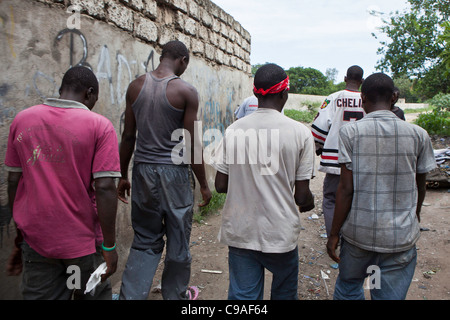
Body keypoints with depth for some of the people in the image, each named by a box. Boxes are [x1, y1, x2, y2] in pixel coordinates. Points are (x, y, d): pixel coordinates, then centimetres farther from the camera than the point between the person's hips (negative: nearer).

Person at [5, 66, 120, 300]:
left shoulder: (21, 120, 1)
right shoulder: (99, 125, -12)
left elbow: (14, 182, 5)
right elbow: (104, 188, -17)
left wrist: (20, 237, 14)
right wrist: (109, 246, -10)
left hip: (35, 239, 4)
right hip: (82, 241, -3)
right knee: (93, 295, 17)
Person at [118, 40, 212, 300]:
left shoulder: (136, 86, 4)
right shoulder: (186, 91, -9)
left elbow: (128, 137, 6)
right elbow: (192, 144, -9)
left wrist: (123, 176, 15)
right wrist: (204, 184, 0)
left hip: (143, 170, 4)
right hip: (174, 172, -4)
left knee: (145, 242, 16)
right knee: (178, 244, 13)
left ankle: (131, 295, 16)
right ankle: (175, 295, 30)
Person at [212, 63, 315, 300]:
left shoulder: (234, 130, -4)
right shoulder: (300, 132, -10)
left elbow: (220, 185, -1)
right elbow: (302, 196, -8)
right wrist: (309, 203, 15)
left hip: (239, 232, 2)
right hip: (280, 234, -1)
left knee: (242, 294, 15)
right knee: (284, 292, 24)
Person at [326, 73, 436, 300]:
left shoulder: (350, 132, -8)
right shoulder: (418, 135, -1)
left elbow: (346, 188, -11)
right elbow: (420, 187, 10)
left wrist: (334, 233, -2)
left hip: (358, 231, -1)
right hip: (402, 236, 2)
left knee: (348, 288, 21)